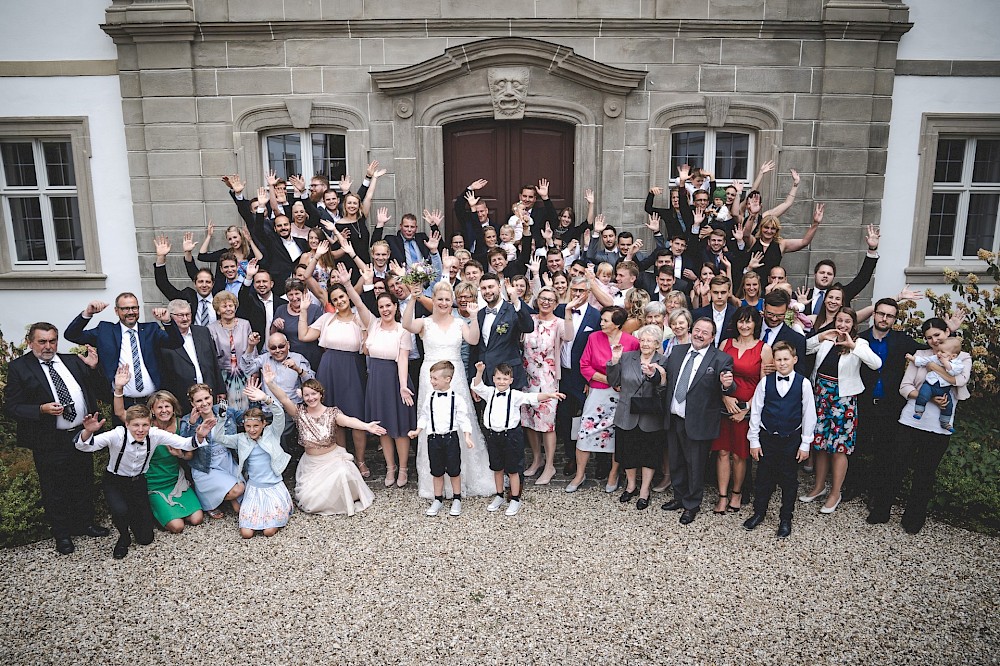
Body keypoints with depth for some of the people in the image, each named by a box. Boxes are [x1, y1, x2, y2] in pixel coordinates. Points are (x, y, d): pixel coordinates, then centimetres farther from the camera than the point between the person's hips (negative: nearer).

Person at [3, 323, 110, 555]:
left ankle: (85, 523, 36)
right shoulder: (18, 368, -4)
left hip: (81, 435, 4)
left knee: (84, 484, 18)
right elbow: (11, 407, -7)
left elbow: (101, 392, 4)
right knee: (54, 490, 10)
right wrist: (41, 409, -22)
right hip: (49, 442, -4)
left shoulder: (73, 361, 5)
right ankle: (62, 534, 27)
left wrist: (93, 369, -11)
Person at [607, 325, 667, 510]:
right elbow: (613, 382, 1)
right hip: (627, 416, 2)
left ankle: (644, 491, 26)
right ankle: (631, 485, 36)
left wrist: (653, 375, -32)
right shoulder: (627, 357, 1)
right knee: (628, 451, 14)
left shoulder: (664, 362, -5)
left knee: (649, 453, 10)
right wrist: (614, 361, -12)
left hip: (650, 417, -2)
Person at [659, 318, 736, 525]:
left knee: (695, 465, 10)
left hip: (698, 423, -5)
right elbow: (666, 379, 13)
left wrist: (726, 385, -36)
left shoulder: (722, 359, -9)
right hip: (673, 418, 5)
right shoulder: (677, 352, 6)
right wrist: (659, 377, -9)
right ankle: (679, 497, 41)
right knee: (676, 462, 21)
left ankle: (691, 505, 29)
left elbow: (728, 391, -13)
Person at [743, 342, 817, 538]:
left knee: (789, 480, 10)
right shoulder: (765, 381, -5)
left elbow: (809, 415, -2)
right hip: (767, 437, 1)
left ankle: (785, 518, 26)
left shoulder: (803, 383, -7)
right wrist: (754, 440, 0)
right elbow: (755, 411, 0)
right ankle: (759, 513, 28)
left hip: (791, 439, -1)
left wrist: (805, 444, -2)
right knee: (763, 477, 10)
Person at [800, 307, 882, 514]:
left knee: (839, 445, 0)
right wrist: (820, 337, -14)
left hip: (843, 396, -4)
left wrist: (853, 345, -27)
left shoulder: (859, 343, -2)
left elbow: (876, 364, -17)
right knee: (820, 442, 12)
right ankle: (819, 486, 26)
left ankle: (835, 493, 12)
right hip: (820, 393, 4)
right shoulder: (826, 340, 7)